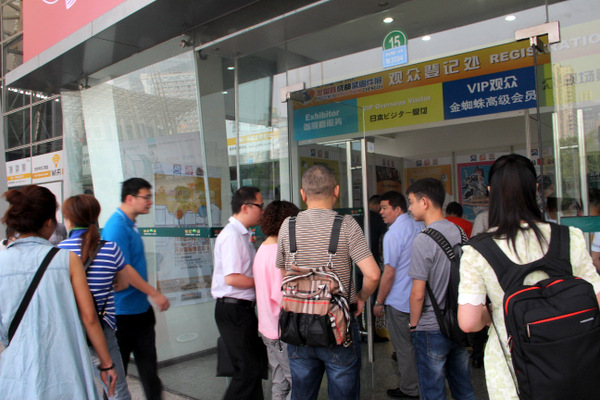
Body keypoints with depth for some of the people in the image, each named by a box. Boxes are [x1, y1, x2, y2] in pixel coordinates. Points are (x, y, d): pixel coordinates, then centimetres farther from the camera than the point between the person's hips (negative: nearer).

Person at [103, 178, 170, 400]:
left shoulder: (130, 225, 10)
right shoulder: (117, 226, -18)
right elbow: (123, 269, -23)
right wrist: (155, 294, -17)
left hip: (141, 308, 9)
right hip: (123, 312, -9)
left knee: (148, 363, 14)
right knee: (117, 368, 8)